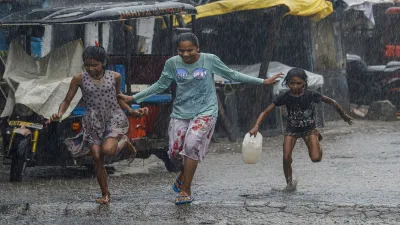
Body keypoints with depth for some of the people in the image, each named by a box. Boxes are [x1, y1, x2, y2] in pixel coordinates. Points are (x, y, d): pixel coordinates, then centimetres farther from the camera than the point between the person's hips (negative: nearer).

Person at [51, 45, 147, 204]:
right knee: (97, 157, -5)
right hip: (93, 122, 2)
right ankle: (105, 194, 14)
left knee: (108, 149, -28)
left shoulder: (114, 77, -2)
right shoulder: (79, 79, -5)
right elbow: (67, 101, 0)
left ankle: (124, 141, 9)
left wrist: (132, 111, 3)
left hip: (114, 119, -1)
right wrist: (59, 114, -20)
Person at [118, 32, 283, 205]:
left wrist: (262, 82, 2)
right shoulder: (172, 63, -3)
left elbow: (231, 75, 3)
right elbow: (160, 86, 10)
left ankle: (185, 190, -13)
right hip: (180, 113, 3)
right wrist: (133, 98, 8)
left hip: (205, 112, -3)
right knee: (175, 152, -3)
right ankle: (185, 174, 34)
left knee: (191, 143, -24)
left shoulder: (210, 60, -8)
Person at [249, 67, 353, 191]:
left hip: (309, 129, 0)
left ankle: (317, 137, 20)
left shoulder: (310, 95, -20)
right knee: (286, 158, -16)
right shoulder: (285, 97, -18)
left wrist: (344, 115, 4)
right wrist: (256, 127, -33)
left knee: (316, 158, -15)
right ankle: (289, 182, 10)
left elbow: (331, 102, -6)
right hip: (292, 129, 0)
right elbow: (266, 112, -18)